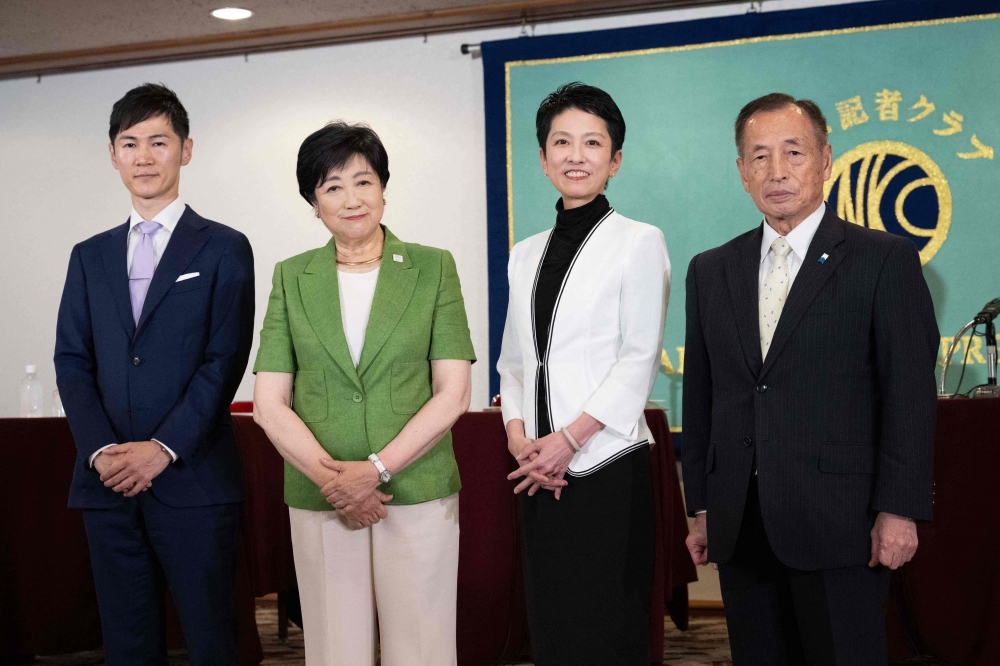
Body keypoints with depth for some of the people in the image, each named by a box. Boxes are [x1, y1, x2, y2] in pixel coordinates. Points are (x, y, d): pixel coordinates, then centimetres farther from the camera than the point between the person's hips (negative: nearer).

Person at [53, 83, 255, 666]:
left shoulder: (223, 249, 3)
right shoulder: (90, 257, 16)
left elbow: (225, 361, -6)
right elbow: (73, 362, 8)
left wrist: (162, 449, -14)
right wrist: (101, 450, -8)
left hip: (194, 483, -4)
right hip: (108, 484, 4)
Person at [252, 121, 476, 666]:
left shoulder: (433, 268, 4)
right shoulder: (292, 278, 8)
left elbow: (453, 394, -3)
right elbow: (269, 403, 2)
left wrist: (376, 468, -11)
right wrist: (330, 477, -11)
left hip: (418, 493, -1)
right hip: (319, 499, 1)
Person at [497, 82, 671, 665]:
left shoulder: (639, 242, -3)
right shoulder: (527, 255, 14)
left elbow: (640, 360, -8)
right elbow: (513, 360, 15)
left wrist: (568, 438, -14)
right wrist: (518, 437, -2)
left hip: (607, 467, -5)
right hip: (540, 473, 5)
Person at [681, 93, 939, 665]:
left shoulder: (886, 260, -1)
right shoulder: (711, 272, 12)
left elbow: (910, 395, -5)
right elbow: (700, 396, 12)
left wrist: (898, 510, -10)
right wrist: (702, 507, 10)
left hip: (838, 527, -4)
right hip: (740, 528, 4)